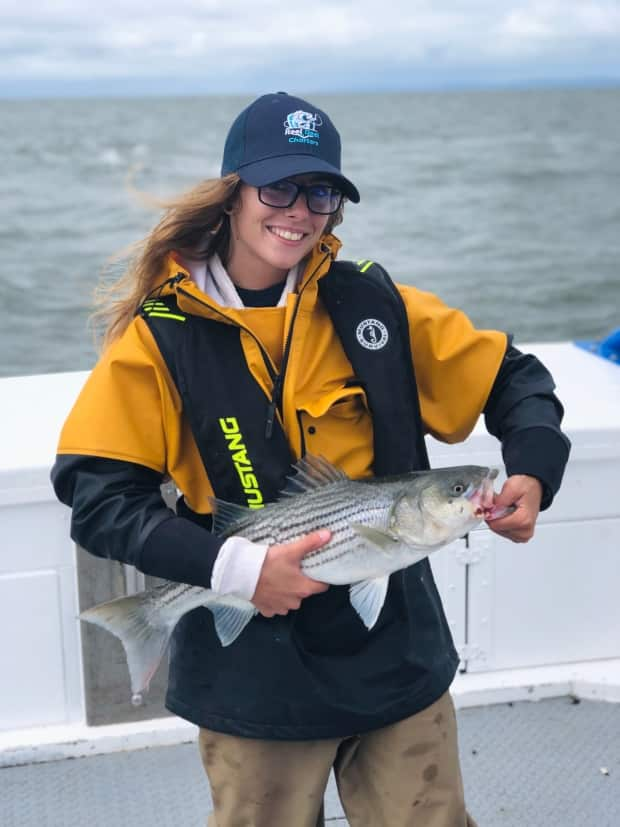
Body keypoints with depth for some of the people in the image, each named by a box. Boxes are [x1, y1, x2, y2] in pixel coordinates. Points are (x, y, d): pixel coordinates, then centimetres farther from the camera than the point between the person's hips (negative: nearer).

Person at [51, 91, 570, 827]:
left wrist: (533, 472, -12)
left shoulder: (371, 303, -2)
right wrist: (234, 567, -21)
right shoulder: (160, 336, -8)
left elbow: (510, 377, 7)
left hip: (396, 653, 2)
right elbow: (97, 497, -12)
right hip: (253, 676, -2)